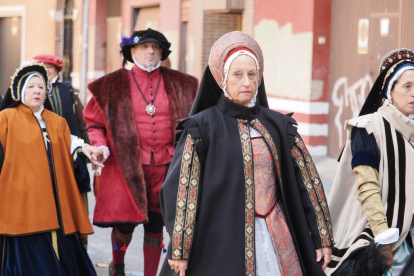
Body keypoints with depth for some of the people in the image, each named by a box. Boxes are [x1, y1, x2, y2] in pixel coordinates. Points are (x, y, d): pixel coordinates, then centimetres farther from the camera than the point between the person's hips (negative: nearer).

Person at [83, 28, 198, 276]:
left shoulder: (179, 84, 8)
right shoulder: (114, 85, 3)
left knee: (155, 226, 6)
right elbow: (94, 121, 7)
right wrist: (101, 146, -9)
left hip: (165, 166, 2)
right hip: (127, 166, -2)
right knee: (125, 223, -3)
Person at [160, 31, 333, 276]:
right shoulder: (204, 127, -3)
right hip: (223, 241, -3)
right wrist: (179, 251, -12)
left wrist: (322, 237, 6)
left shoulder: (276, 125, 8)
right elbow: (181, 187, -7)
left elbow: (305, 180, 9)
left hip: (275, 241, 3)